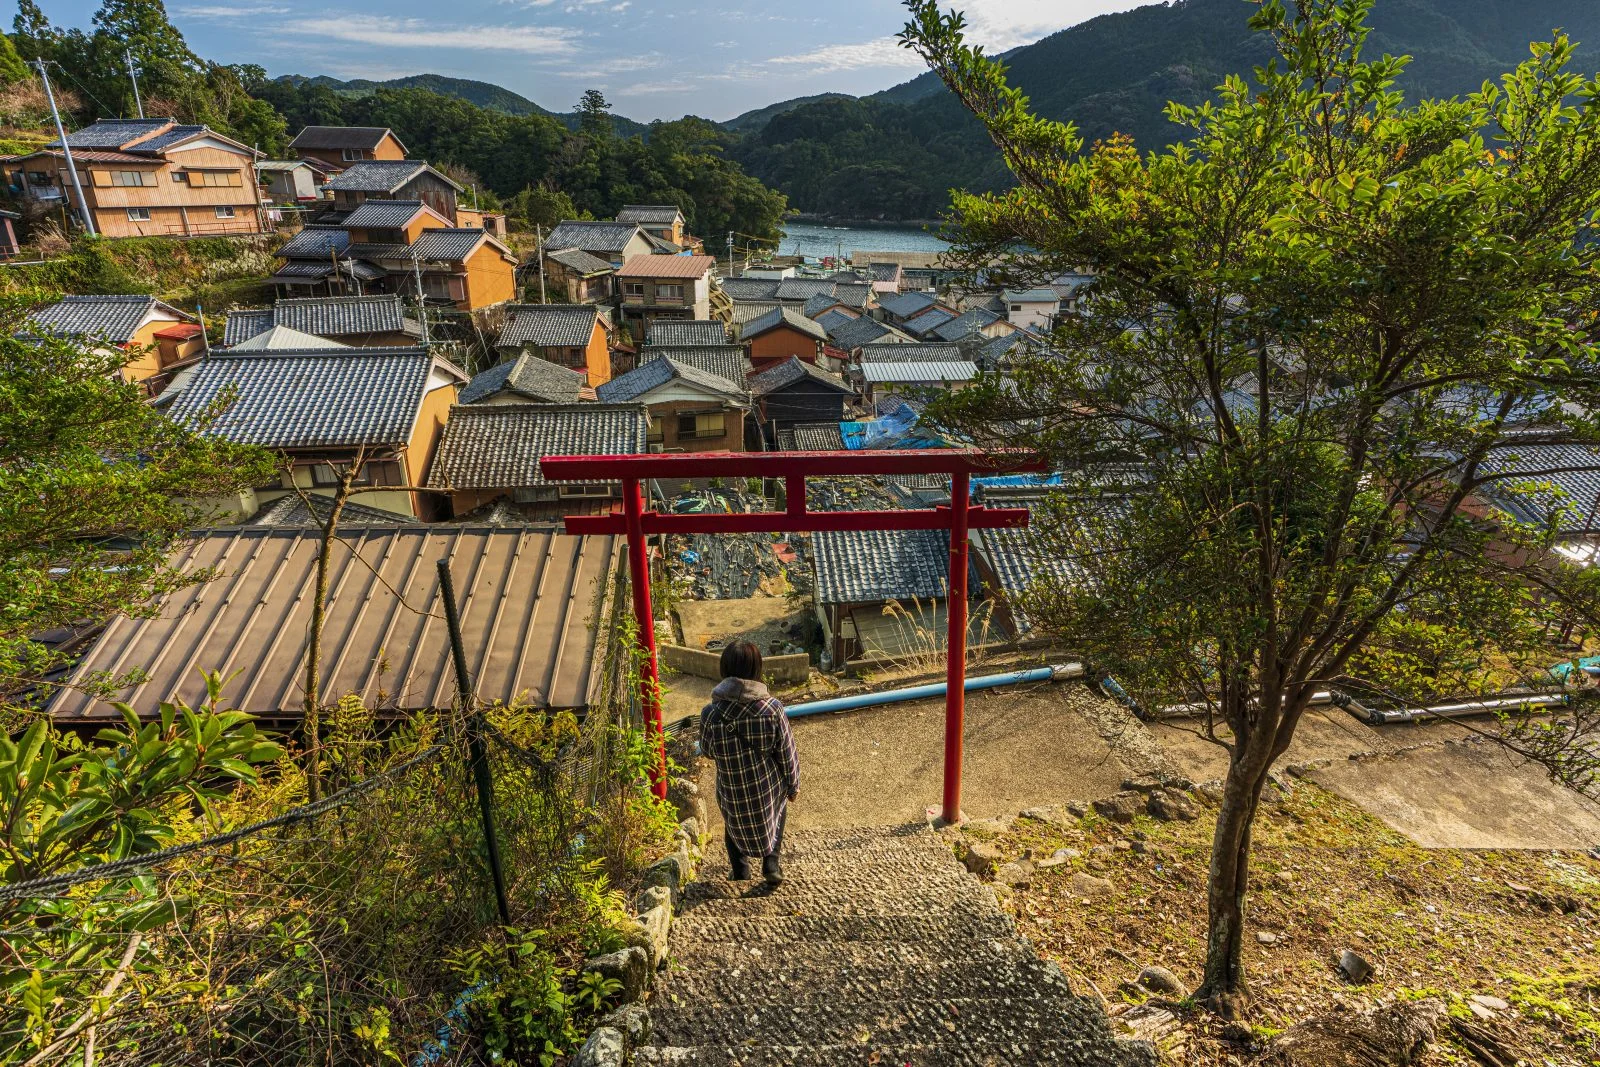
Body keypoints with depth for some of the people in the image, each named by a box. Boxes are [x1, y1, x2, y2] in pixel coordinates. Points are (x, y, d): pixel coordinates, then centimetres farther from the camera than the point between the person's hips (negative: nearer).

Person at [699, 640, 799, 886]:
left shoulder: (710, 714, -24)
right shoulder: (771, 709, -24)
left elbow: (707, 751, -4)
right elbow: (787, 753, -11)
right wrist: (793, 786, 6)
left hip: (732, 792, 0)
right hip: (769, 788, 0)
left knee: (734, 819, 34)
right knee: (777, 810, 33)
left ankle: (739, 866, 32)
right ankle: (771, 862, 24)